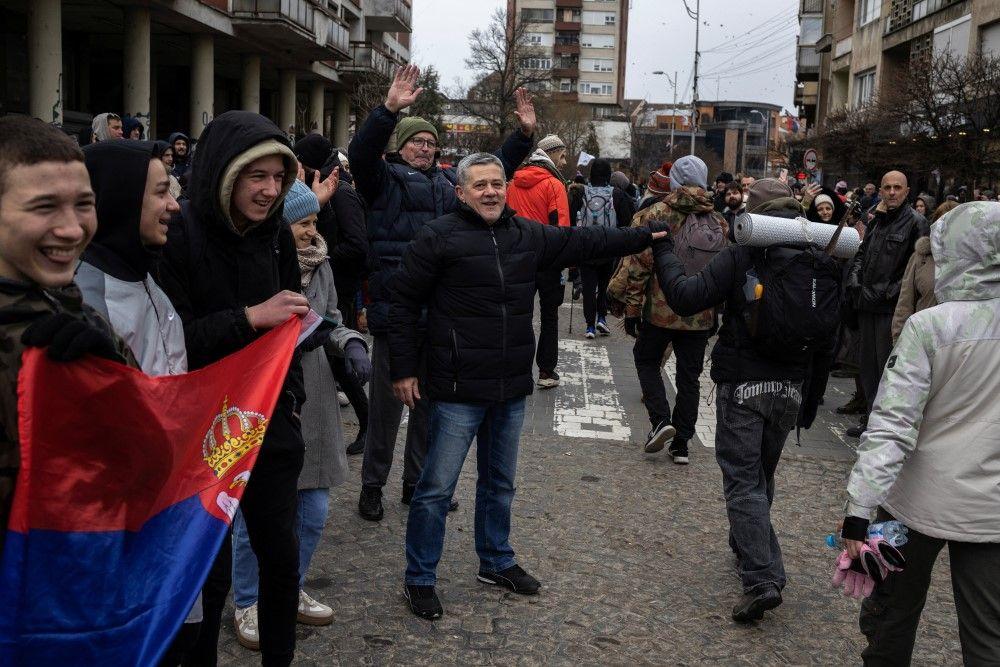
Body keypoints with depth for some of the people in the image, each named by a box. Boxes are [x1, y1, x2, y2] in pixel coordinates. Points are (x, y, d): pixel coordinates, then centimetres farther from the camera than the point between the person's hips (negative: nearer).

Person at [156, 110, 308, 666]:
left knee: (282, 555, 11)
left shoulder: (276, 234, 4)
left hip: (272, 426, 5)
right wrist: (248, 318, -23)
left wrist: (293, 399, 10)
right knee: (210, 571, 2)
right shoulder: (177, 236, -14)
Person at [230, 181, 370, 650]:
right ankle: (247, 603, 28)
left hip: (312, 403, 6)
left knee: (313, 509, 14)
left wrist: (352, 345, -5)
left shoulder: (319, 265, 6)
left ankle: (290, 591, 36)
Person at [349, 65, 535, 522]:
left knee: (431, 401, 14)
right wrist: (390, 109, -32)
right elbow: (361, 152, -20)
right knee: (387, 402, 1)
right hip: (394, 310, -6)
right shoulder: (383, 179, -1)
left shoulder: (447, 183, 16)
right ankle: (372, 484, 16)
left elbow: (495, 170, 23)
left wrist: (524, 134, 12)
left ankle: (418, 481, 28)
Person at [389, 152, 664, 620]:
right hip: (458, 389, -6)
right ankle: (419, 578, 15)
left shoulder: (529, 235, 7)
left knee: (499, 483, 20)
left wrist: (648, 235, 15)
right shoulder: (439, 237, -9)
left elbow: (586, 241, 16)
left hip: (511, 389, 6)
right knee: (437, 488, 1)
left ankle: (496, 562, 38)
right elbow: (404, 303, -7)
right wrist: (404, 369, -8)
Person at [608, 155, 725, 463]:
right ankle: (681, 444, 16)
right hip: (700, 315, 3)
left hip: (660, 310, -3)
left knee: (646, 359, 18)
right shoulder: (718, 221, 5)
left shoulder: (656, 214, -9)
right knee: (689, 375, 12)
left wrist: (631, 307, -4)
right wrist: (718, 312, 20)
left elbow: (638, 264, -11)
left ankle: (660, 420, 0)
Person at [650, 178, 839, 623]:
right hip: (791, 387, 5)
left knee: (743, 480, -2)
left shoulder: (742, 256, -11)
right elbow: (826, 341, 9)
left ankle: (762, 579, -10)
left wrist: (663, 253, -2)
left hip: (742, 385, -5)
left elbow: (686, 298, -17)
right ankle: (747, 547, 37)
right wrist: (811, 400, 17)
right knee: (762, 476, 21)